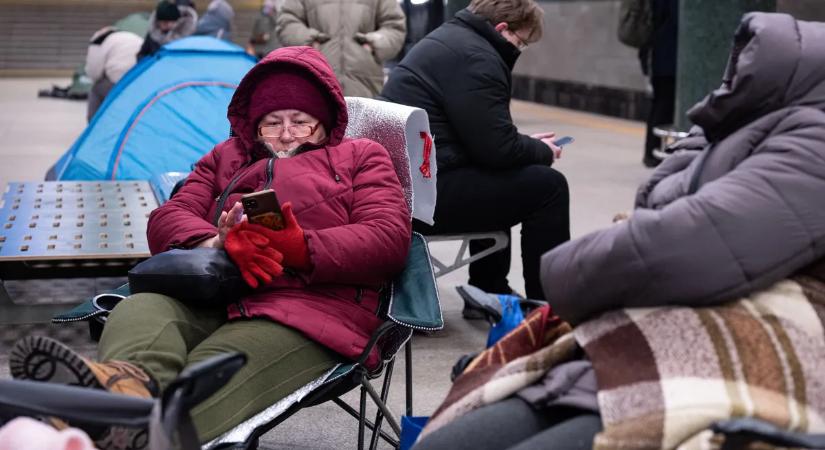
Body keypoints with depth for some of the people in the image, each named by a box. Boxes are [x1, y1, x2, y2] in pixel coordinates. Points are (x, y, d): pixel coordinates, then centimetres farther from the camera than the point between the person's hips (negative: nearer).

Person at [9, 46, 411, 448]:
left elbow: (389, 238, 5)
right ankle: (125, 381, -65)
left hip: (313, 308, -4)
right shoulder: (225, 157, 35)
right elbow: (167, 218, 18)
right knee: (140, 308, -33)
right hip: (209, 301, 4)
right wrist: (215, 244, -8)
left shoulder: (361, 157, 24)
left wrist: (299, 248, -13)